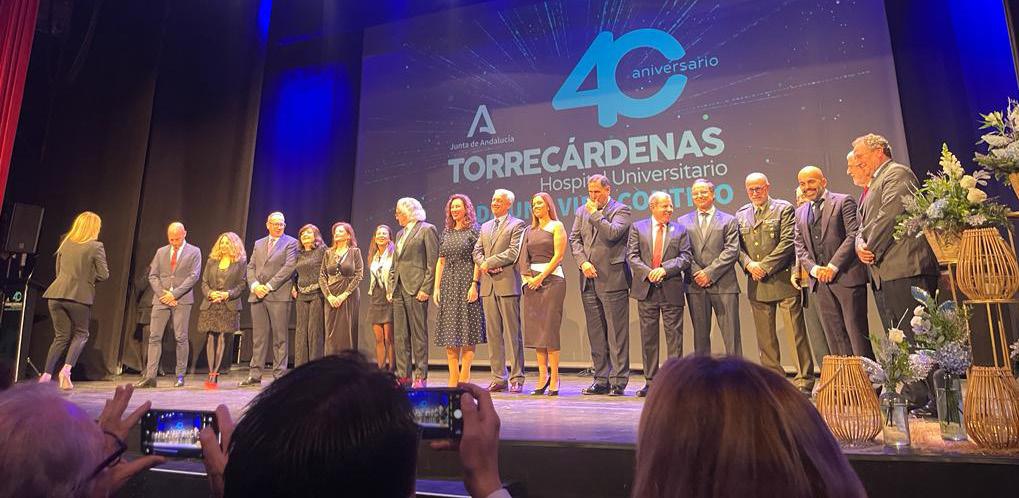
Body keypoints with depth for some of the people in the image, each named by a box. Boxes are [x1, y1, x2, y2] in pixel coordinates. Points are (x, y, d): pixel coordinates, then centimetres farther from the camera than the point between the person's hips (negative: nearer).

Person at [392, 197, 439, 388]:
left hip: (416, 288, -8)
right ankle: (403, 375, 12)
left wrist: (425, 289, -15)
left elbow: (433, 262, -9)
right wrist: (392, 287, 14)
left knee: (419, 334, -4)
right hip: (399, 290, 8)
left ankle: (421, 376, 2)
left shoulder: (427, 229, -2)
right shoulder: (400, 234, 22)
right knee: (400, 335, 6)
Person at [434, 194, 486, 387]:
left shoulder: (473, 230, -1)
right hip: (448, 284, 6)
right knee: (449, 333, 4)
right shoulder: (446, 232, 15)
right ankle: (453, 378, 10)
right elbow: (441, 261, 14)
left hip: (466, 283, -6)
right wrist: (436, 287, 7)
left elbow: (478, 260, -7)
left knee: (467, 330, -4)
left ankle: (464, 378, 1)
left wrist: (474, 284, -17)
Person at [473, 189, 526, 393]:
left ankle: (516, 378, 3)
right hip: (488, 284, 6)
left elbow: (514, 252, -10)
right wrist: (484, 265, -5)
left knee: (512, 333, -3)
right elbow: (477, 251, 15)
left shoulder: (517, 224, 1)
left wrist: (489, 262, -9)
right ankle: (498, 378, 13)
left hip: (507, 283, -6)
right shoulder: (485, 226, 22)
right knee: (493, 334, 7)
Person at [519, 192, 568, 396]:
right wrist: (528, 277, -2)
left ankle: (554, 379, -4)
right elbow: (525, 257, 14)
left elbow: (558, 256, -7)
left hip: (551, 278, -6)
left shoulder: (556, 226, 2)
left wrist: (541, 276, -13)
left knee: (550, 328, -9)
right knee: (535, 329, 3)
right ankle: (542, 377, 8)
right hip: (532, 281, 6)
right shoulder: (530, 230, 18)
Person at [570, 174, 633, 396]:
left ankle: (618, 381, 5)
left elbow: (613, 233, -16)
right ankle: (601, 380, 18)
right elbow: (574, 238, 11)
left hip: (612, 279, -5)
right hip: (589, 280, 6)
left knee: (616, 333, -3)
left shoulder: (621, 210, 0)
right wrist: (583, 262, -3)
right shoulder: (582, 211, 17)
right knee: (596, 334, 10)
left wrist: (595, 214, -7)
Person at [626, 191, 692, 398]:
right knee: (648, 338, 7)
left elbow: (685, 258, 0)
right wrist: (648, 273, -14)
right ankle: (650, 382, 17)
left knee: (674, 336, 1)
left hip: (672, 290, 0)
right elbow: (632, 256, 0)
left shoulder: (680, 230, 9)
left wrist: (664, 269, -14)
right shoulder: (637, 228, 8)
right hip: (646, 289, 1)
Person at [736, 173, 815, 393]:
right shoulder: (741, 215, 15)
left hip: (783, 280, -4)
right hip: (756, 284, 4)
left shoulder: (784, 208, 2)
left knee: (796, 332, -3)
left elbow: (787, 242, -7)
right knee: (765, 337, 8)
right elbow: (737, 246, 10)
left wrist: (765, 266, -12)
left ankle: (804, 379, 6)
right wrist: (749, 264, -9)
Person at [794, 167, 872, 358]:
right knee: (835, 335, 6)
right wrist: (814, 269, -5)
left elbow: (854, 235, -8)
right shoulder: (800, 213, 18)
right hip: (819, 281, 5)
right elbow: (800, 247, 13)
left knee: (856, 330, -2)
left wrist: (833, 266, -14)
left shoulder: (843, 202, 2)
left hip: (846, 276, -5)